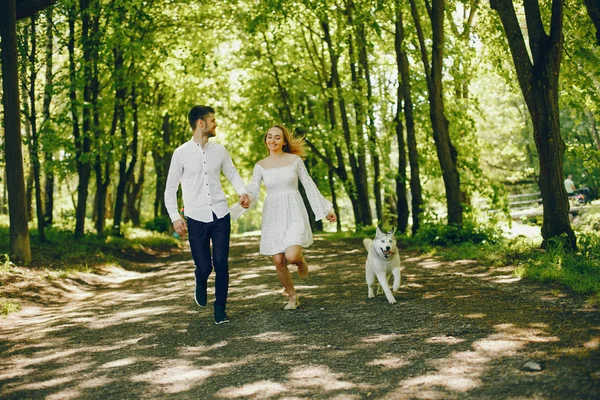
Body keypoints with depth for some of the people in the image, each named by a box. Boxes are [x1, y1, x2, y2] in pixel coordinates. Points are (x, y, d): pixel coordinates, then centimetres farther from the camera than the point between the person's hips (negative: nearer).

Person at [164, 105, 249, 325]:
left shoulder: (219, 150, 6)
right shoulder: (181, 153, -3)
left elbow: (232, 173, 16)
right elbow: (171, 188, 2)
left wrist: (242, 191, -4)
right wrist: (175, 217, -6)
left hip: (221, 215, 2)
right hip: (196, 218, -2)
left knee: (221, 264, 0)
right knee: (204, 266, 0)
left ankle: (220, 309, 16)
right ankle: (200, 282, 37)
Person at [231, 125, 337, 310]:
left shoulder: (295, 159, 0)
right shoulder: (260, 166, 4)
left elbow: (309, 185, 7)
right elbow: (253, 190, -5)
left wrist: (326, 209, 8)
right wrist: (245, 201, -28)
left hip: (293, 213, -2)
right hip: (272, 216, 2)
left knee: (291, 256, -22)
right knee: (278, 261, 0)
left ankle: (300, 259, 16)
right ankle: (292, 297, 22)